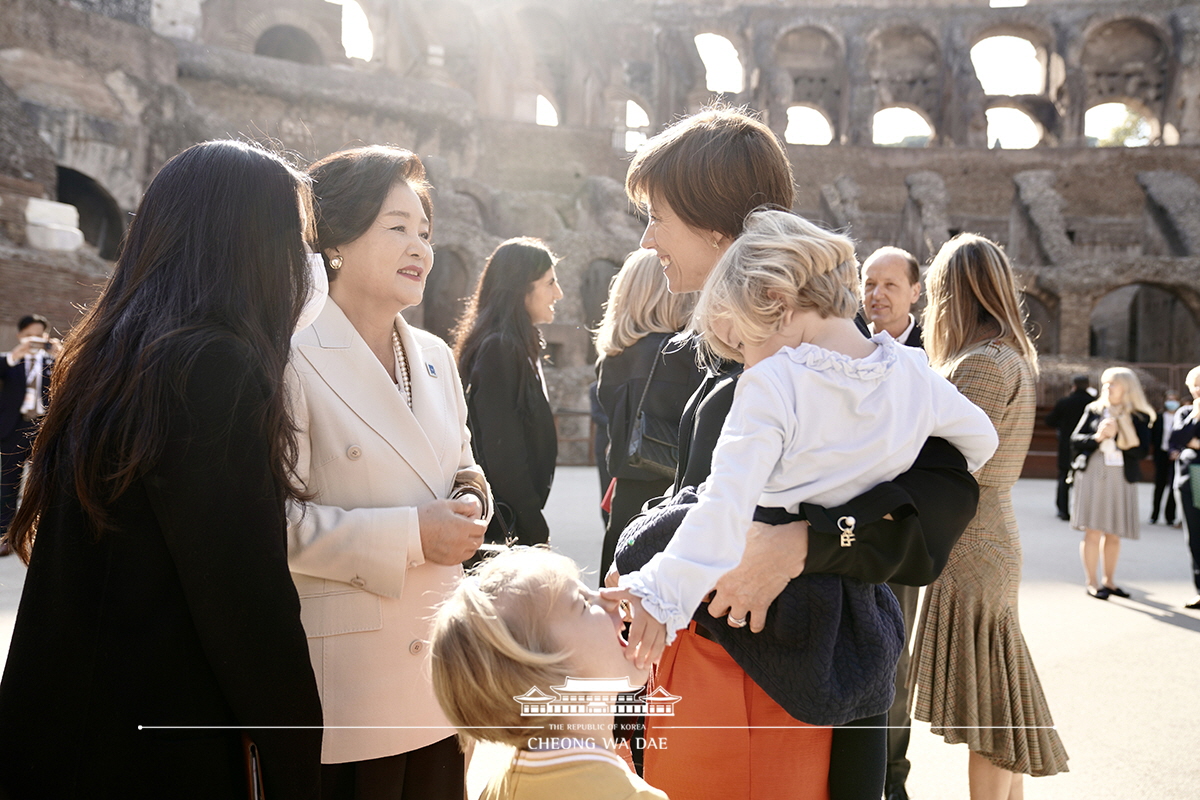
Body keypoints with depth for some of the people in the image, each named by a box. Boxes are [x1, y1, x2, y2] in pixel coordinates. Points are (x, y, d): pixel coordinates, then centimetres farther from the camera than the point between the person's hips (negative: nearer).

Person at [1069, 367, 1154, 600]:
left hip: (1122, 479, 0)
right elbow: (1075, 440, 5)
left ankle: (1109, 581, 23)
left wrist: (1117, 436, -14)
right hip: (1093, 474, 0)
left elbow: (1141, 450, -5)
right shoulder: (1094, 410, 6)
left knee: (1114, 534, 8)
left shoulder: (1139, 417, 3)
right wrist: (1097, 437, -12)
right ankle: (1091, 583, 6)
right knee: (1093, 531, -3)